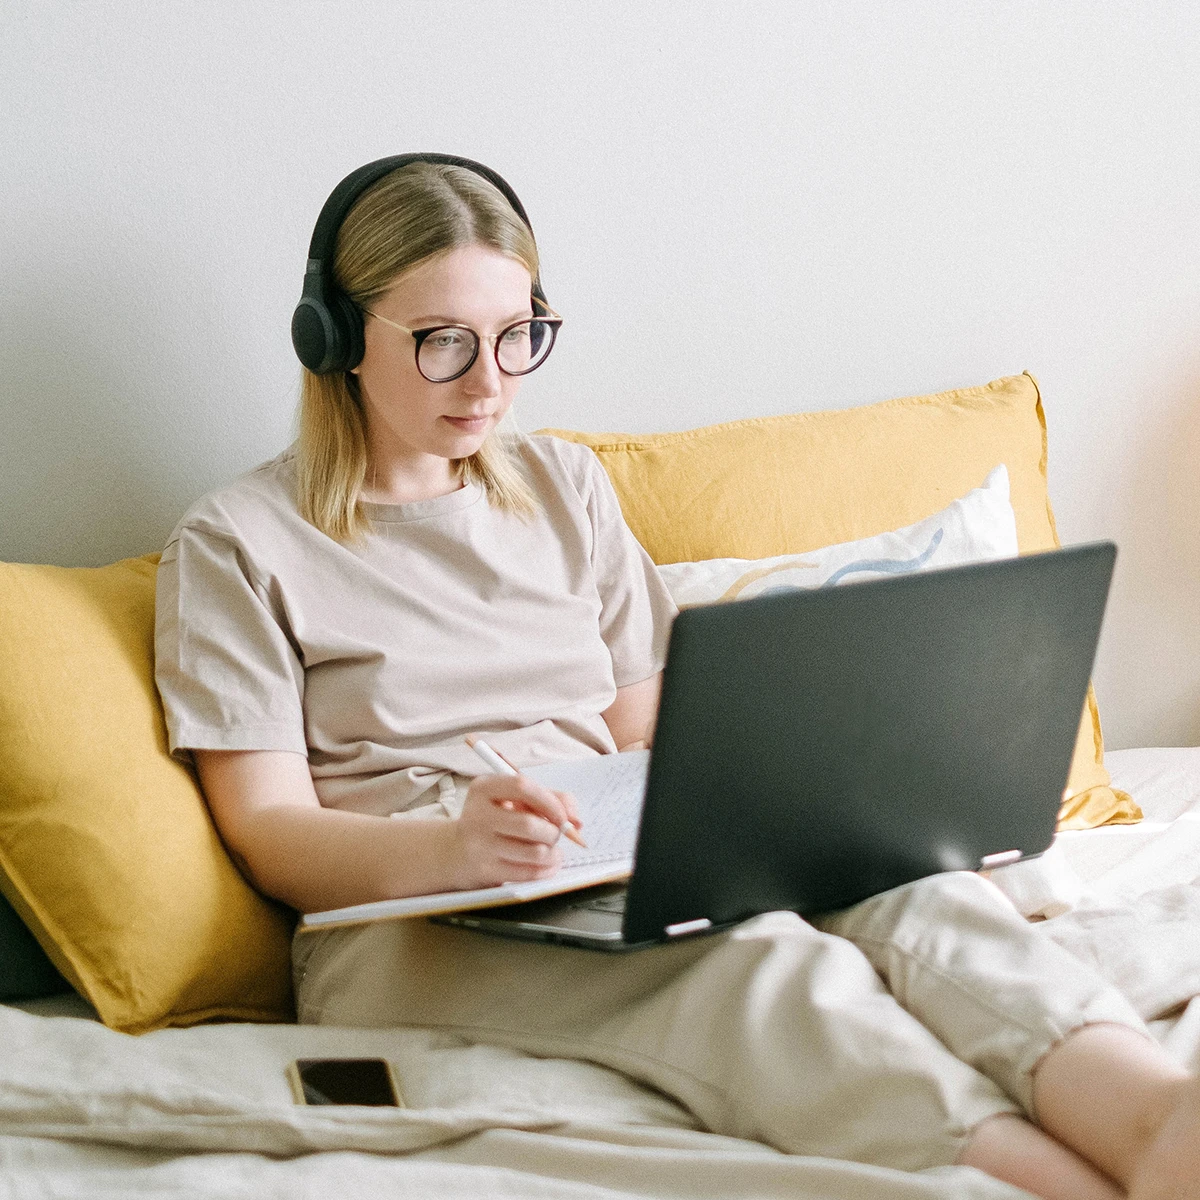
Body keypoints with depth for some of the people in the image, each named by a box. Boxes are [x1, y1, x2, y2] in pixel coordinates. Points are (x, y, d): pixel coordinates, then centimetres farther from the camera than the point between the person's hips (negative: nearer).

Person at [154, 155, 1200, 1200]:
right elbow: (271, 833, -4)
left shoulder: (564, 487, 21)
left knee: (918, 899, -29)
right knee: (754, 960, -37)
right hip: (406, 917, -4)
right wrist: (450, 849, -25)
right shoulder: (234, 548, 5)